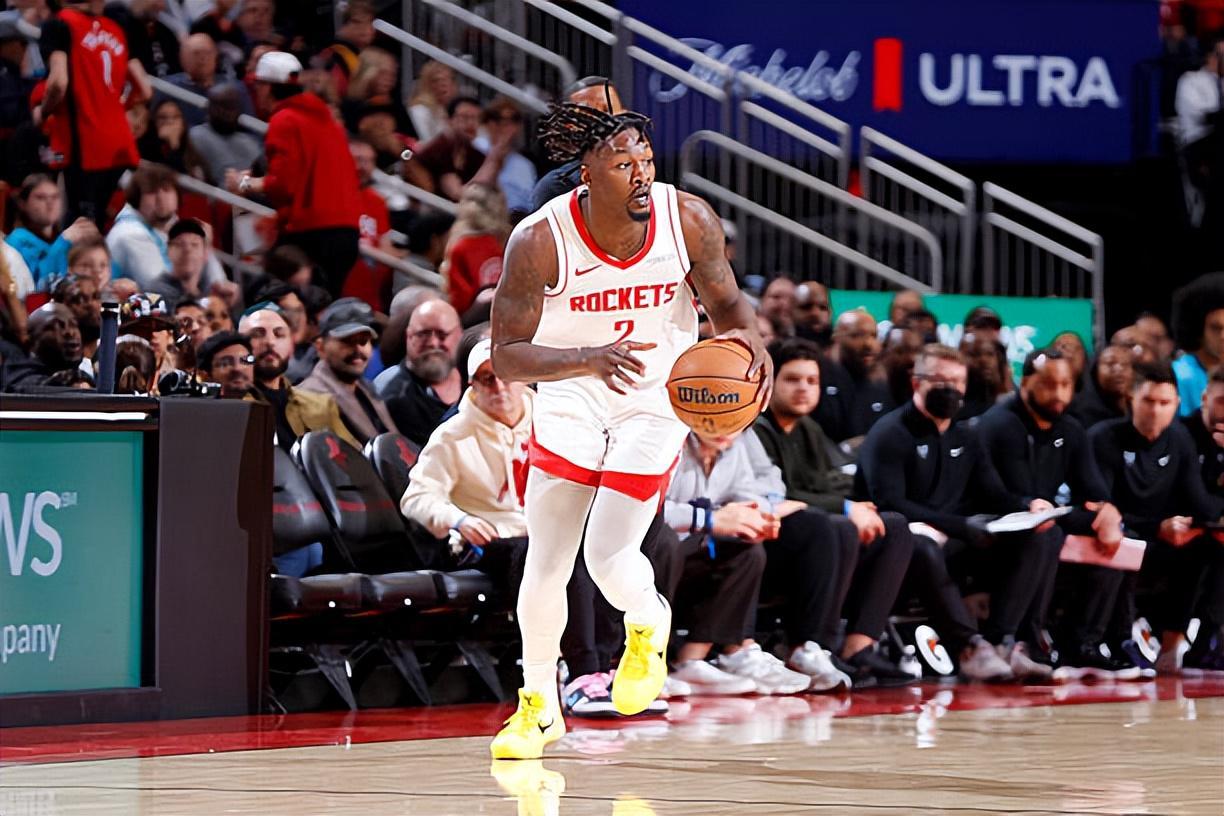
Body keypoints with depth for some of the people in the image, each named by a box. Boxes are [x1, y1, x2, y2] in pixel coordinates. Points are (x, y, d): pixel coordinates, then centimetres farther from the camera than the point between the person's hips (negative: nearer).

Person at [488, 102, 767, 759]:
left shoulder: (690, 221, -20)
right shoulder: (539, 241, -26)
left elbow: (725, 300, -2)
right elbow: (506, 357, -24)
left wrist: (745, 337, -26)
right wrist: (589, 359, -42)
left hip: (655, 402, 0)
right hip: (570, 401, 0)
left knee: (609, 560, -12)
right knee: (544, 569, 1)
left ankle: (648, 628, 25)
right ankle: (538, 705, 26)